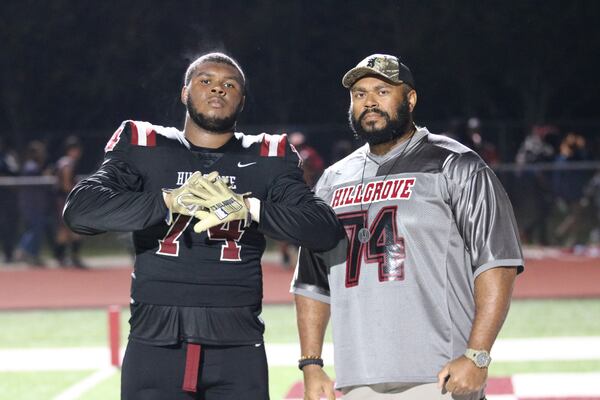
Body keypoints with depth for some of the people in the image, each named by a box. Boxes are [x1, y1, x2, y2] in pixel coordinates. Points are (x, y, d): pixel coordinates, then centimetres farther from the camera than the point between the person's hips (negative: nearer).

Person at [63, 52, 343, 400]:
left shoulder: (266, 159, 9)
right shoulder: (143, 147, 7)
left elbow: (327, 230, -2)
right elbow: (79, 210, -7)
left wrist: (249, 208, -16)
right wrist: (169, 201, -17)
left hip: (238, 348, 0)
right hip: (155, 344, 0)